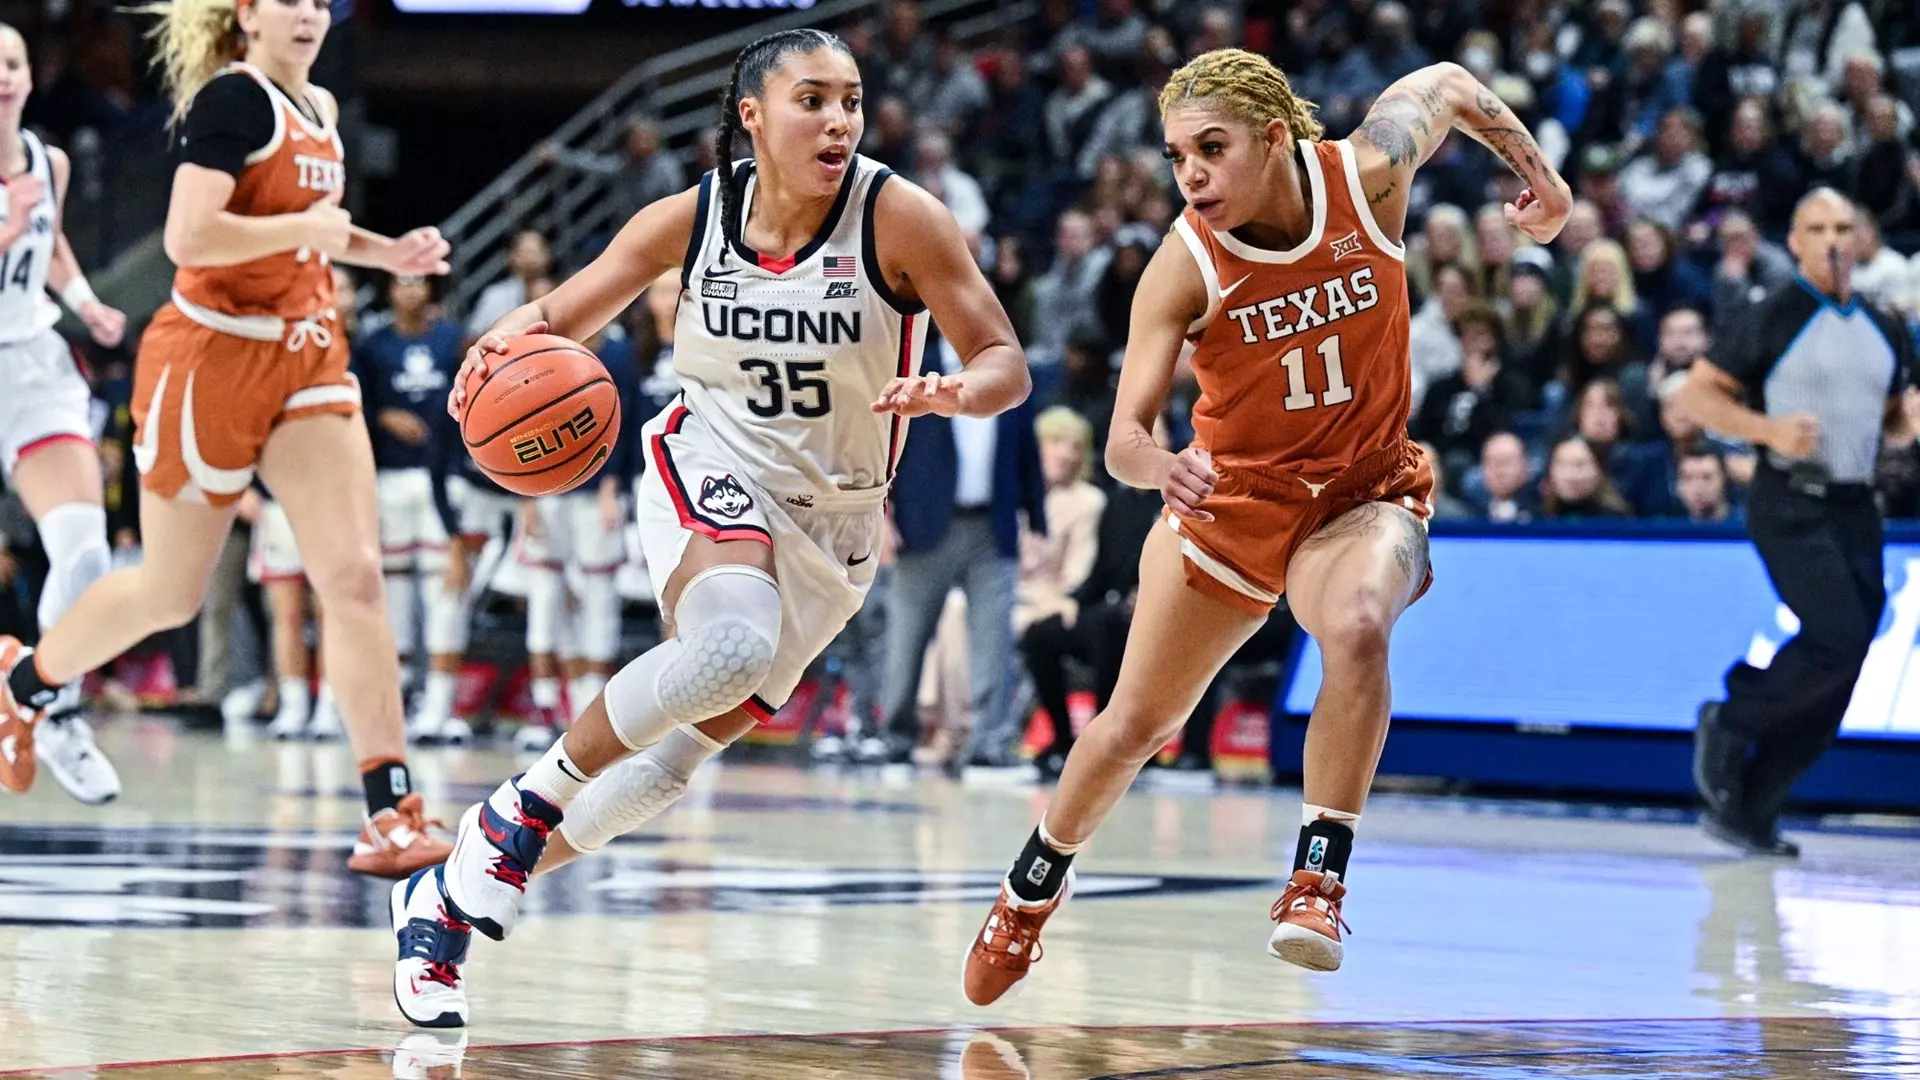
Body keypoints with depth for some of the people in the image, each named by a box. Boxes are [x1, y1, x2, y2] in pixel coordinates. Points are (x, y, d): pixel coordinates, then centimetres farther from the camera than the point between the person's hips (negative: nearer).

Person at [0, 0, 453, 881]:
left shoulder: (320, 109, 11)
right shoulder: (232, 98, -14)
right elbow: (189, 236, -25)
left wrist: (386, 253, 13)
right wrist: (312, 226, -17)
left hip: (305, 356, 6)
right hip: (212, 355, -6)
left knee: (354, 575, -10)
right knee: (169, 592, 9)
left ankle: (391, 814, -13)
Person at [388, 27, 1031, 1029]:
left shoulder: (897, 216, -15)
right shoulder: (692, 218, -9)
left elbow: (1005, 364, -12)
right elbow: (562, 317, 2)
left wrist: (952, 393, -36)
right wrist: (507, 340, -22)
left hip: (829, 521, 2)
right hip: (710, 467, -2)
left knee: (676, 755, 2)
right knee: (734, 644, -35)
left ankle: (449, 903, 17)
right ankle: (527, 801, -15)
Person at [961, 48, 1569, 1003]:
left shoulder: (1368, 173, -19)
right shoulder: (1184, 268, -23)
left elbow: (1447, 84, 3)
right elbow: (1124, 434, -27)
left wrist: (1539, 175, 7)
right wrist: (1161, 469, -49)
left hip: (1366, 493, 0)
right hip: (1230, 495, 0)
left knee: (1357, 628, -36)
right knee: (1135, 724, 12)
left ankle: (1317, 883, -28)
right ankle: (1033, 885, 40)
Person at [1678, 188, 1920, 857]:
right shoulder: (1773, 319, -3)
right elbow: (1697, 394, -4)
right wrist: (1771, 430, -17)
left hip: (1855, 507, 6)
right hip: (1791, 501, -6)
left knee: (1836, 683, 2)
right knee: (1839, 639, -22)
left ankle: (1746, 811, 10)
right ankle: (1731, 722, 0)